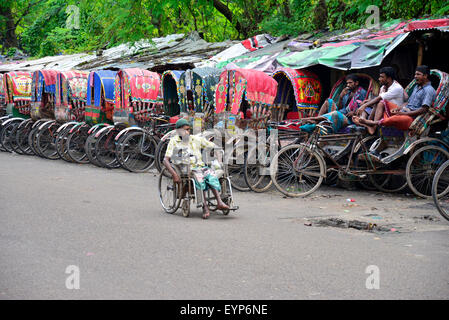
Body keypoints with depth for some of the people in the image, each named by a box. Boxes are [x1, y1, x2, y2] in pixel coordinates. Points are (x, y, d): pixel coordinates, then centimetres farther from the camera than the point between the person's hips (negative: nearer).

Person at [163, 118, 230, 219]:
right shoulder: (174, 142, 7)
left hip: (201, 166, 3)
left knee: (211, 173, -31)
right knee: (199, 177, -36)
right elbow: (166, 160, -2)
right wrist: (174, 174, -17)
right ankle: (205, 207, -43)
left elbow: (214, 147, 23)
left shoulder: (197, 139, 18)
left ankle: (219, 202, -45)